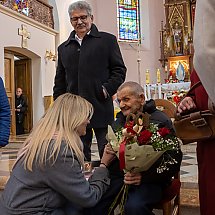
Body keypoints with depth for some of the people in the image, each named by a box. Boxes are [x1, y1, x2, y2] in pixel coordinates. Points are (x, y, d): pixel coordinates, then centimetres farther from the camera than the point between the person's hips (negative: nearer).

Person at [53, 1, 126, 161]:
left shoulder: (107, 40, 7)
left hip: (101, 109, -3)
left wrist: (107, 89, -11)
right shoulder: (64, 48, 18)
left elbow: (119, 70, 4)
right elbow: (59, 82, 19)